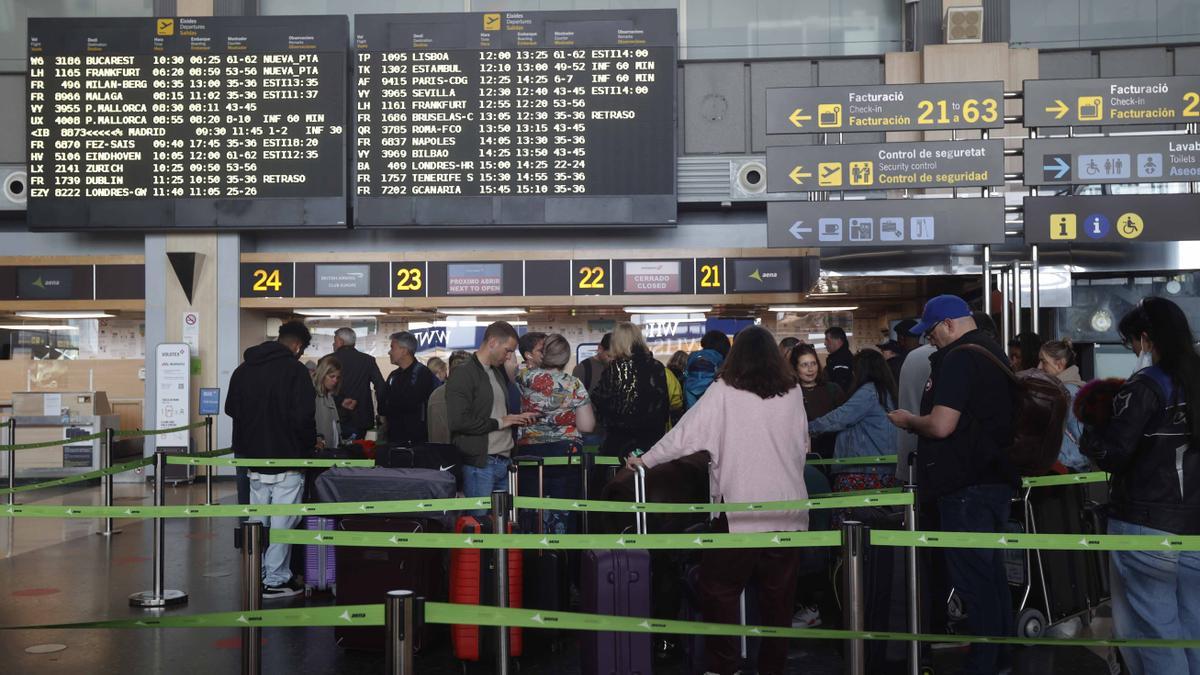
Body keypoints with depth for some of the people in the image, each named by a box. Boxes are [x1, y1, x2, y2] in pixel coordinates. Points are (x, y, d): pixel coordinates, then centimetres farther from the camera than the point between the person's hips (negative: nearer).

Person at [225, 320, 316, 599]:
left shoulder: (243, 369, 10)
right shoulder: (295, 370, -13)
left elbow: (231, 408, 18)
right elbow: (303, 417, -18)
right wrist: (309, 446, -2)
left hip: (253, 459, 7)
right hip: (287, 459, -7)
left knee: (258, 520, 16)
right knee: (282, 523, -1)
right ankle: (276, 580, 3)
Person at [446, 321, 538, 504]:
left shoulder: (498, 373, 19)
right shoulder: (462, 374, -9)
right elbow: (458, 421, -19)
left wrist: (516, 419, 10)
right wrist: (499, 423, -12)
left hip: (503, 461, 8)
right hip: (479, 464, -8)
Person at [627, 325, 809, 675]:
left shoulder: (724, 390, -5)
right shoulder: (792, 392, 4)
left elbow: (686, 433, -5)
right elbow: (803, 445, 15)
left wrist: (645, 460, 5)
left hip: (740, 507, -3)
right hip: (787, 508, 4)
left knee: (720, 590, 11)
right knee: (778, 594, 12)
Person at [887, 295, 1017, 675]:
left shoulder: (958, 358, -17)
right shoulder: (994, 352, 16)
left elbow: (941, 426, -23)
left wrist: (908, 421, -5)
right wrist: (918, 421, 22)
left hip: (967, 486, -10)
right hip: (998, 479, 10)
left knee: (972, 578, -4)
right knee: (992, 572, 18)